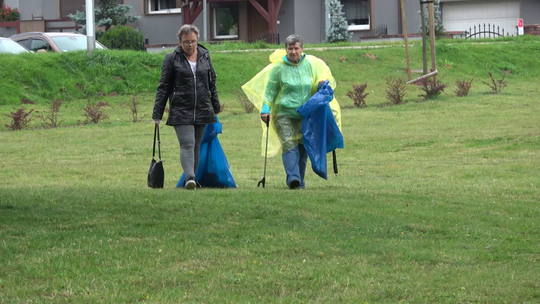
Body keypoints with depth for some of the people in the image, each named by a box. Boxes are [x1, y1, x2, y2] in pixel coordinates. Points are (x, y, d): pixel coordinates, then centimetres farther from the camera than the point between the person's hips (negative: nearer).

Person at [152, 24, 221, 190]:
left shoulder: (205, 56, 10)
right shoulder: (172, 59, -1)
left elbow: (212, 83, 19)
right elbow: (163, 87, 0)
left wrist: (216, 107, 20)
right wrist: (157, 114, -3)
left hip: (202, 111, 4)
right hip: (181, 112, -4)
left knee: (196, 146, 8)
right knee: (187, 144, -16)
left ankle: (192, 177, 15)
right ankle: (190, 177, -26)